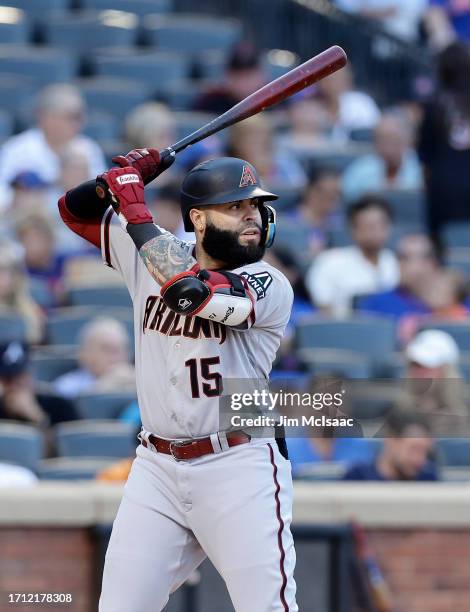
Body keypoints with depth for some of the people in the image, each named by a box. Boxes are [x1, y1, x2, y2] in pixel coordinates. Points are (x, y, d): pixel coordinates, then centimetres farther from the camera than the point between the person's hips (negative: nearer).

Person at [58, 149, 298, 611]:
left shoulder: (270, 286, -10)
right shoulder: (152, 253, 6)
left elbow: (189, 290, -27)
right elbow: (75, 210, 16)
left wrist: (135, 211, -19)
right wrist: (121, 180, -5)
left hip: (238, 469, -4)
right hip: (156, 468, 4)